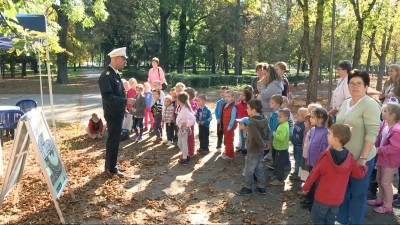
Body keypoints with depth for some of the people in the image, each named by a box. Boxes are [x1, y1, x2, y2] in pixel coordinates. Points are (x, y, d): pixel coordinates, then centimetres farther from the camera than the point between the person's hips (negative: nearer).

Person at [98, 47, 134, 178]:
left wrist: (124, 107, 15)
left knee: (114, 140, 17)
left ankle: (109, 165, 31)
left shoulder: (115, 74, 10)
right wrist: (126, 101, -28)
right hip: (113, 114, -9)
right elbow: (108, 97, -27)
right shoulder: (106, 75, -19)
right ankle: (111, 168, 15)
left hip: (118, 113, 9)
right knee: (113, 141, 1)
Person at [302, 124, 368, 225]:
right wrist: (365, 167, 20)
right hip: (338, 198, 5)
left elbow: (314, 174, -11)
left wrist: (305, 187, 3)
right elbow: (360, 173, -2)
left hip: (323, 196, -5)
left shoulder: (325, 157, -20)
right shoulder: (349, 158, -8)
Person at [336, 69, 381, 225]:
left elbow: (372, 133, -20)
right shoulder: (346, 103, 8)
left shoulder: (370, 105, -14)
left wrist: (363, 157, -23)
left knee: (357, 194, 7)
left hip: (361, 158, -7)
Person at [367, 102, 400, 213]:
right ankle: (380, 200, 37)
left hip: (390, 160, -9)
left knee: (385, 182, 3)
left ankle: (388, 206, 19)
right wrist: (375, 145, -4)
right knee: (379, 179, 20)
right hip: (382, 157, 9)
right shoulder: (385, 124, -1)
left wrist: (379, 150, -23)